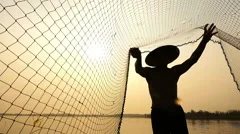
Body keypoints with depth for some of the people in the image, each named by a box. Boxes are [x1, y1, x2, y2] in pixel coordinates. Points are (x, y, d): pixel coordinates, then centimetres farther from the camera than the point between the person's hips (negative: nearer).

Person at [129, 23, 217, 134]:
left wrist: (204, 41, -13)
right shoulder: (149, 72, 2)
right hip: (158, 114, -3)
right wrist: (138, 58, -43)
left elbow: (192, 60, -1)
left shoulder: (174, 71, 10)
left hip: (176, 112, 3)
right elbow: (139, 69, -21)